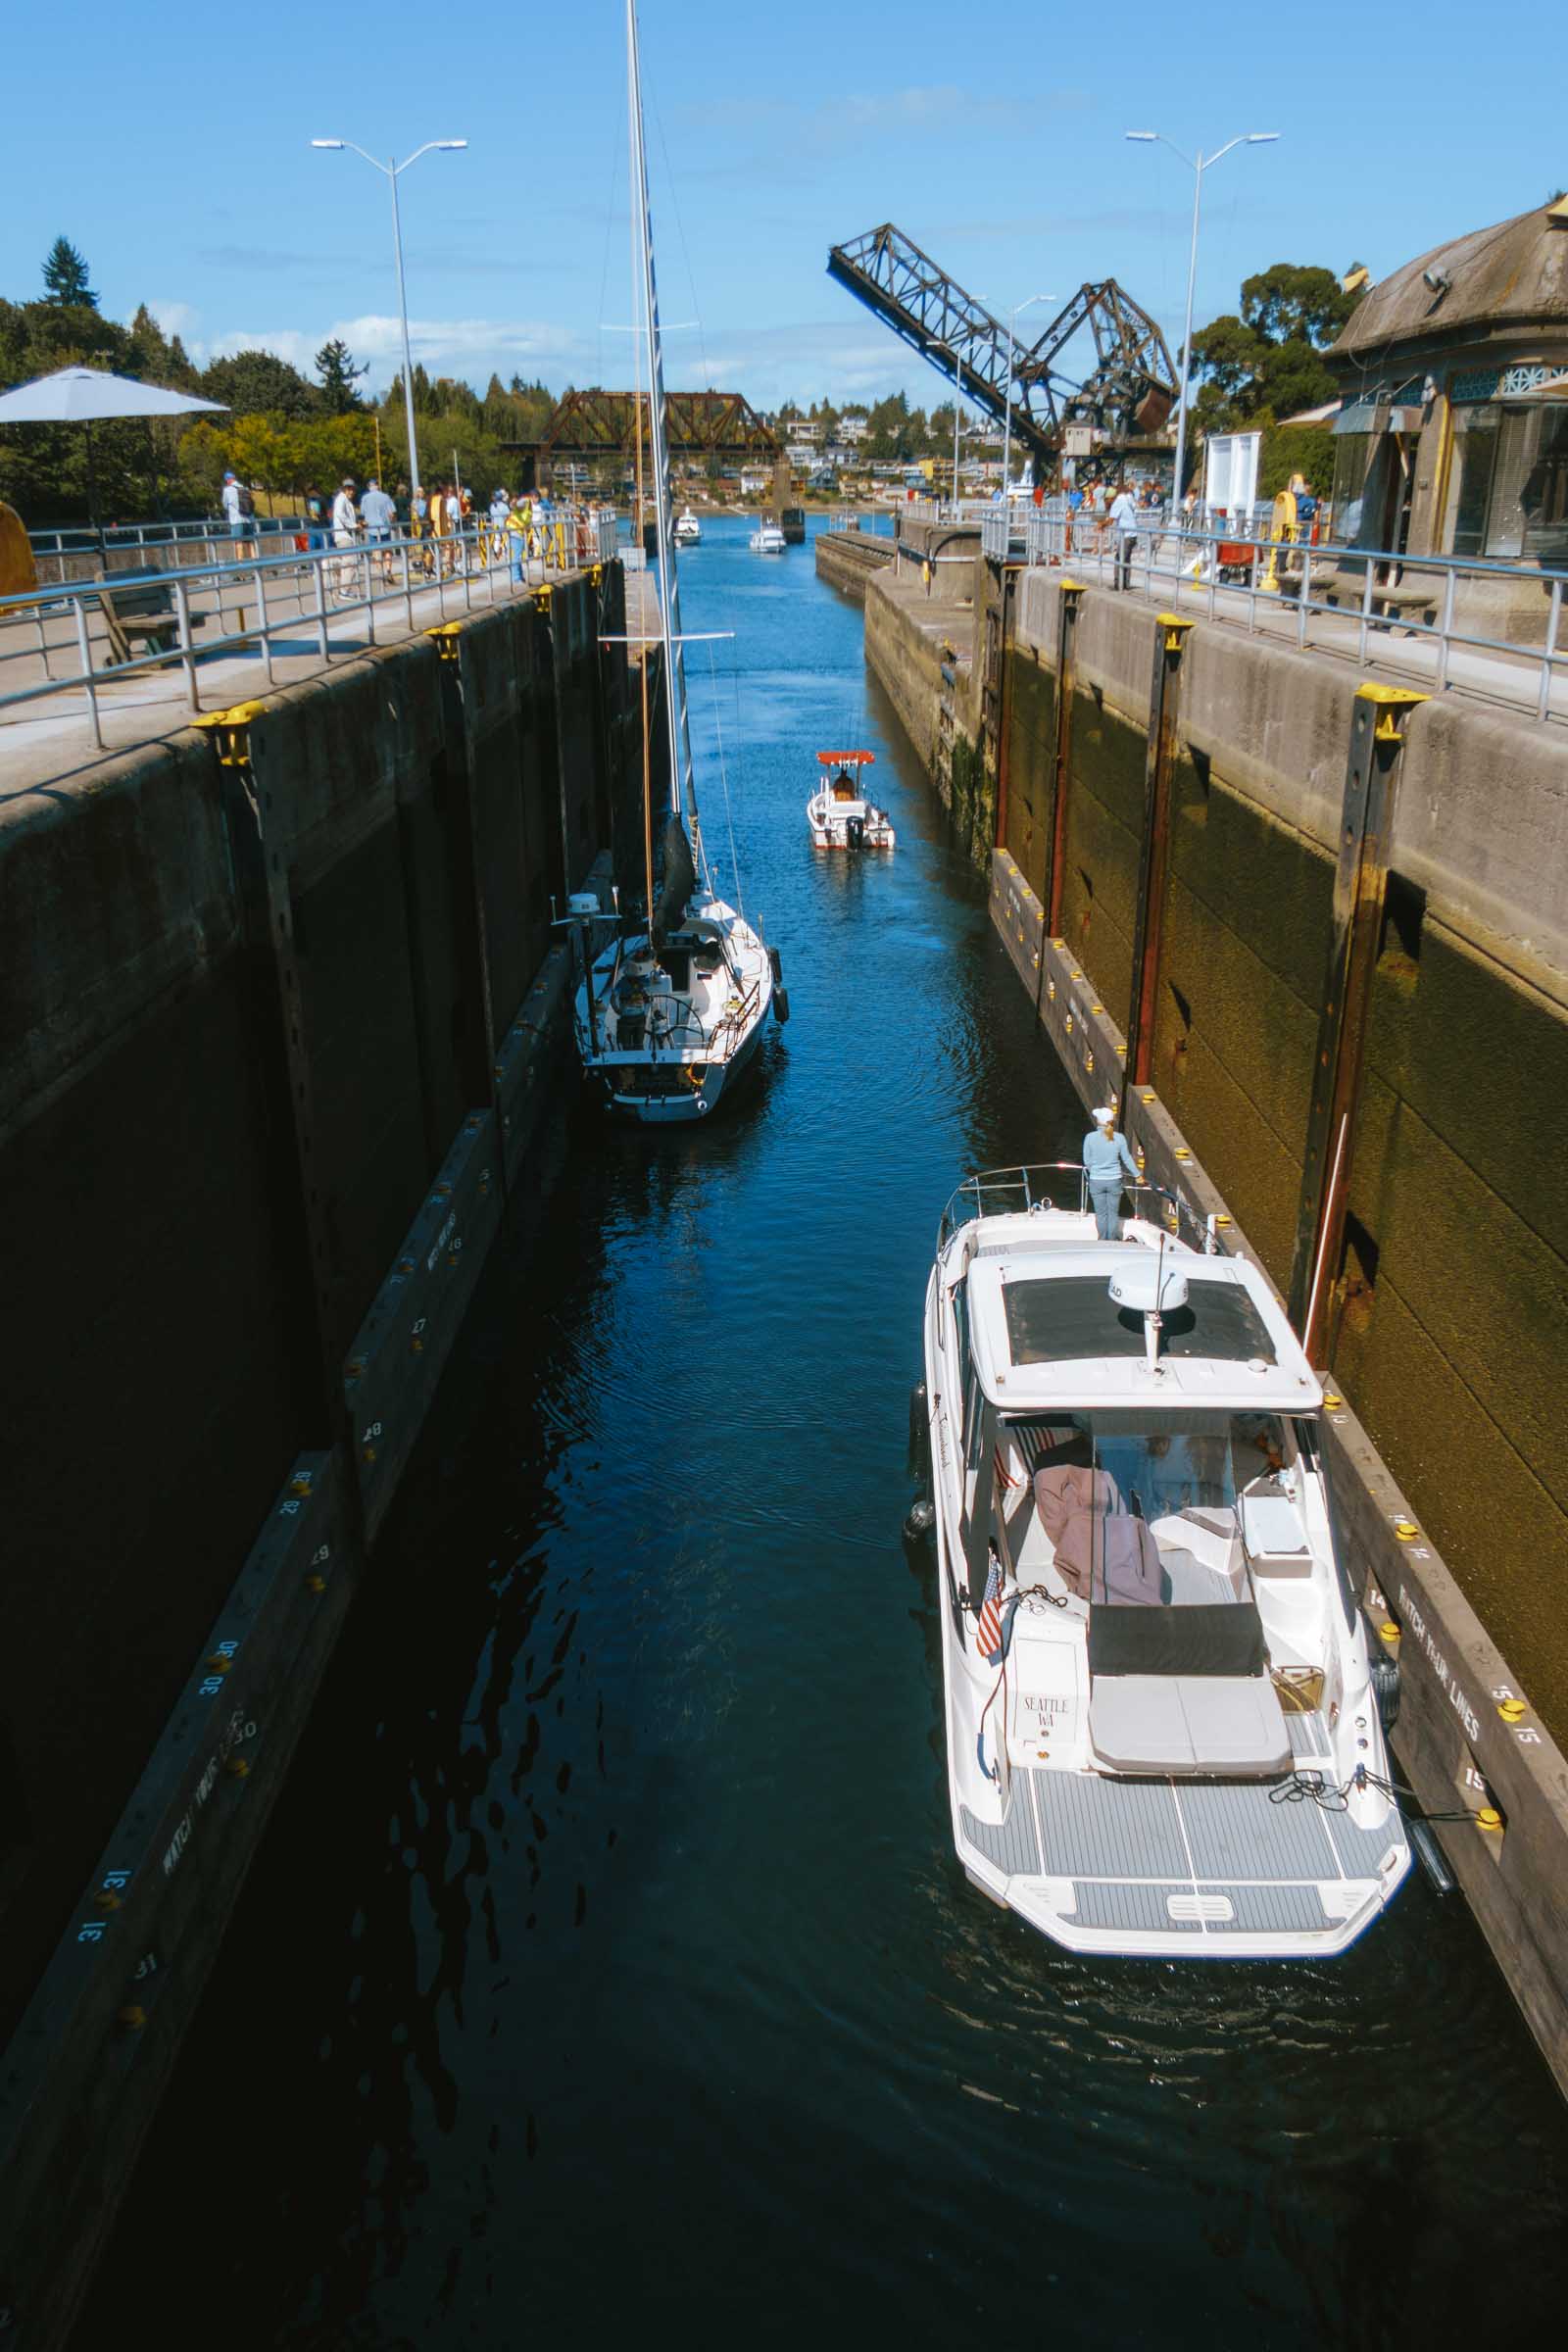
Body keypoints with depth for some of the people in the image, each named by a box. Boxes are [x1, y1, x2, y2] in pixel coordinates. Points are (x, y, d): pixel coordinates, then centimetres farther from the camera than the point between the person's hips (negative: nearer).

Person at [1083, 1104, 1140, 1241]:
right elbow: (1127, 1159, 1)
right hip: (1114, 1180, 0)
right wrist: (1137, 1175, 16)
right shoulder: (1119, 1138, -9)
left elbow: (1087, 1160, -2)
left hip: (1096, 1181, 0)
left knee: (1101, 1213, 13)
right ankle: (1112, 1241, 23)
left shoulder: (1090, 1137, -11)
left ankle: (1103, 1241, 22)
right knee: (1113, 1213, 14)